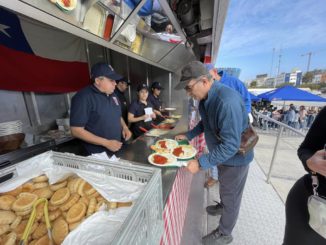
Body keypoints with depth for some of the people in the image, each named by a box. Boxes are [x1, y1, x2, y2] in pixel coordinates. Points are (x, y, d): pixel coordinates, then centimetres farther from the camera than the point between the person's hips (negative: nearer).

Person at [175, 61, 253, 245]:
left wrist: (201, 163, -34)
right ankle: (223, 206, 59)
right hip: (222, 153, 8)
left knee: (231, 195, 15)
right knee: (225, 187, 31)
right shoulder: (206, 98, -7)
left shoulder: (227, 102, -36)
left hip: (235, 157, -7)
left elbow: (231, 145, -35)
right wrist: (188, 135, 2)